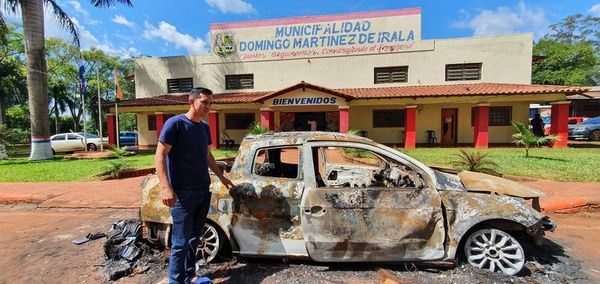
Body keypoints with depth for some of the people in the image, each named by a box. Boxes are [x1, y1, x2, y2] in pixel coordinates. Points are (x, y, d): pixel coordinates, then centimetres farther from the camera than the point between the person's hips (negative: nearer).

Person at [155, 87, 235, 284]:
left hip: (203, 191, 7)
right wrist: (166, 188, -22)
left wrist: (221, 177, 24)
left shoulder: (205, 127, 11)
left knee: (195, 237, 16)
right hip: (182, 193, -7)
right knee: (181, 242, 0)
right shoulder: (175, 123, -9)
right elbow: (160, 156, -12)